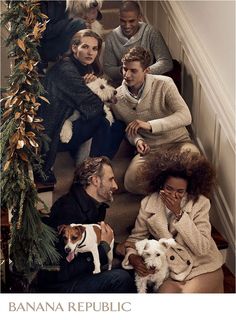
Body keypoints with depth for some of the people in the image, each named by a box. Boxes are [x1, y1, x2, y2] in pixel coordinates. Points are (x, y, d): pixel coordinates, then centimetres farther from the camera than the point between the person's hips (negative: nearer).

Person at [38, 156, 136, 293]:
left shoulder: (96, 206, 6)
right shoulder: (68, 211, -23)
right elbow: (64, 272, -27)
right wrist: (104, 246, -17)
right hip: (58, 285, -9)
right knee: (120, 278, -25)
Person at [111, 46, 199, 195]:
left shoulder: (164, 84, -11)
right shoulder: (117, 98, -2)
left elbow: (185, 116, -21)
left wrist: (150, 125, -31)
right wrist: (137, 140, -12)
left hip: (177, 142, -1)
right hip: (148, 149, 2)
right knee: (131, 182, -29)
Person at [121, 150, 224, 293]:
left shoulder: (200, 203, -12)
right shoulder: (149, 204, -5)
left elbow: (202, 248, -19)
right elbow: (136, 238, 5)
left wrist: (179, 213, -25)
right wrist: (132, 257, -18)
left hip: (204, 269, -2)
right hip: (174, 273, 2)